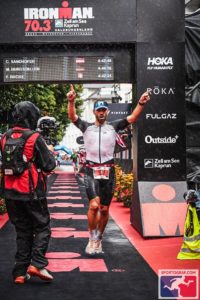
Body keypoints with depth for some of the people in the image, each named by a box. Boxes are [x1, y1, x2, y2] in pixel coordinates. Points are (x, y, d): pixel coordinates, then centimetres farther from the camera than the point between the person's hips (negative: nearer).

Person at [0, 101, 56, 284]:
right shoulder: (35, 138, -14)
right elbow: (49, 166, -10)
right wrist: (49, 152, 10)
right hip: (32, 193, -5)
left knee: (22, 231, 14)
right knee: (42, 228, 11)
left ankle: (20, 272, 14)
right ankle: (37, 264, -4)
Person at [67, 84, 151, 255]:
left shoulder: (114, 127, 8)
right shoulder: (87, 127, 7)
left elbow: (132, 118, -3)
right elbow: (72, 117, -8)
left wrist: (141, 104, -19)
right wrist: (71, 101, -27)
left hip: (108, 172, 2)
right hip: (91, 171, -2)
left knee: (104, 209, 6)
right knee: (94, 205, -18)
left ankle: (99, 239, 24)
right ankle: (92, 239, -1)